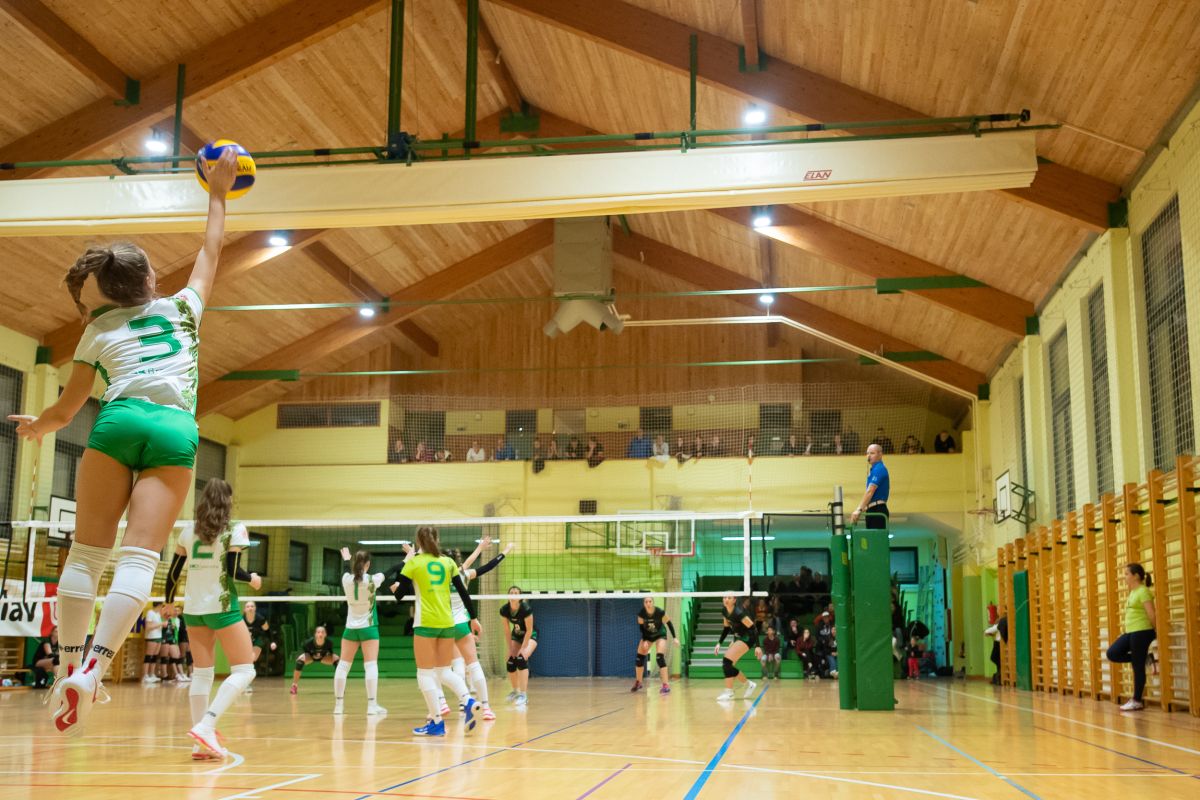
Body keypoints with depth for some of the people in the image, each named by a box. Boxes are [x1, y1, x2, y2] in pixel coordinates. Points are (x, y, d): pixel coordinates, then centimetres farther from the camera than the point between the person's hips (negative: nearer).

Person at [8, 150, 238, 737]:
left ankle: (67, 666, -4)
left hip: (119, 422, 0)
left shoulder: (98, 330, 19)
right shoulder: (181, 308, 21)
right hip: (176, 431, 0)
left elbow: (66, 410, 23)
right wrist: (217, 194, 45)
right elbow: (211, 253, 38)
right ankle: (91, 670, -25)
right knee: (140, 557, -11)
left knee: (87, 551, 4)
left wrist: (35, 426, 44)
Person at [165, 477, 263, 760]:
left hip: (194, 608, 5)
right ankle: (205, 725, -19)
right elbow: (232, 570, -14)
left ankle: (202, 744, 4)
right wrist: (252, 578, 5)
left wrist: (169, 601, 24)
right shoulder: (234, 530, -6)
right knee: (244, 670, 0)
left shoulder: (188, 532, 8)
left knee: (202, 673, 8)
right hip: (222, 607, -5)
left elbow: (173, 571, 10)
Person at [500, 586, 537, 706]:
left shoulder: (526, 609, -31)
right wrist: (510, 648, -9)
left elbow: (529, 630, -24)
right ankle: (515, 691, 20)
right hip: (516, 635, 5)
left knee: (521, 658, -25)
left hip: (530, 636, -5)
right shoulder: (504, 610, -17)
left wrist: (523, 648, -23)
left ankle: (524, 695, -25)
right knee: (510, 662, -4)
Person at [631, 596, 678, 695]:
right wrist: (644, 640, -19)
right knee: (639, 657, 1)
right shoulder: (641, 614, -24)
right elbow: (641, 627, -9)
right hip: (648, 635, 3)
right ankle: (638, 682, 24)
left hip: (660, 635, -3)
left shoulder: (660, 612, -30)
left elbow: (669, 623, -16)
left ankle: (666, 685, -20)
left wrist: (674, 637, -18)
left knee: (660, 657, -21)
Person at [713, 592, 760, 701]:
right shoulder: (724, 611, -2)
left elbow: (753, 628, -24)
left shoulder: (738, 612, -26)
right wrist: (719, 643, 6)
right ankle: (749, 684, 21)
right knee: (728, 665, 4)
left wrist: (757, 646, -28)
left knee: (727, 662, -18)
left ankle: (729, 692, -11)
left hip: (748, 638, -9)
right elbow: (726, 628, 12)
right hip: (738, 637, 9)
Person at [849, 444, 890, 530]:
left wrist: (859, 510, -22)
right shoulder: (874, 469, 19)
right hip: (874, 511, 10)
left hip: (878, 511, -10)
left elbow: (870, 491, -19)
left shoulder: (879, 469, -11)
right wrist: (859, 510, 19)